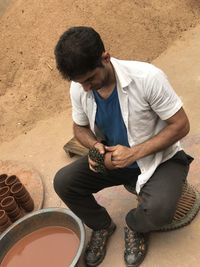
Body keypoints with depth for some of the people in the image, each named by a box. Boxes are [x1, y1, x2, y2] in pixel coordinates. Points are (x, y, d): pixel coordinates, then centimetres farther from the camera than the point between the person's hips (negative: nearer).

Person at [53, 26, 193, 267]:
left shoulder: (148, 78, -28)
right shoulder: (78, 88, -13)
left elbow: (181, 125, -20)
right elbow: (80, 128, 4)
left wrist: (134, 153, -28)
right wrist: (95, 146, -19)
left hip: (159, 158, -4)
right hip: (113, 157, 5)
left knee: (158, 210, -31)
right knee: (63, 182, -13)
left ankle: (135, 227, 8)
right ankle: (102, 226, 15)